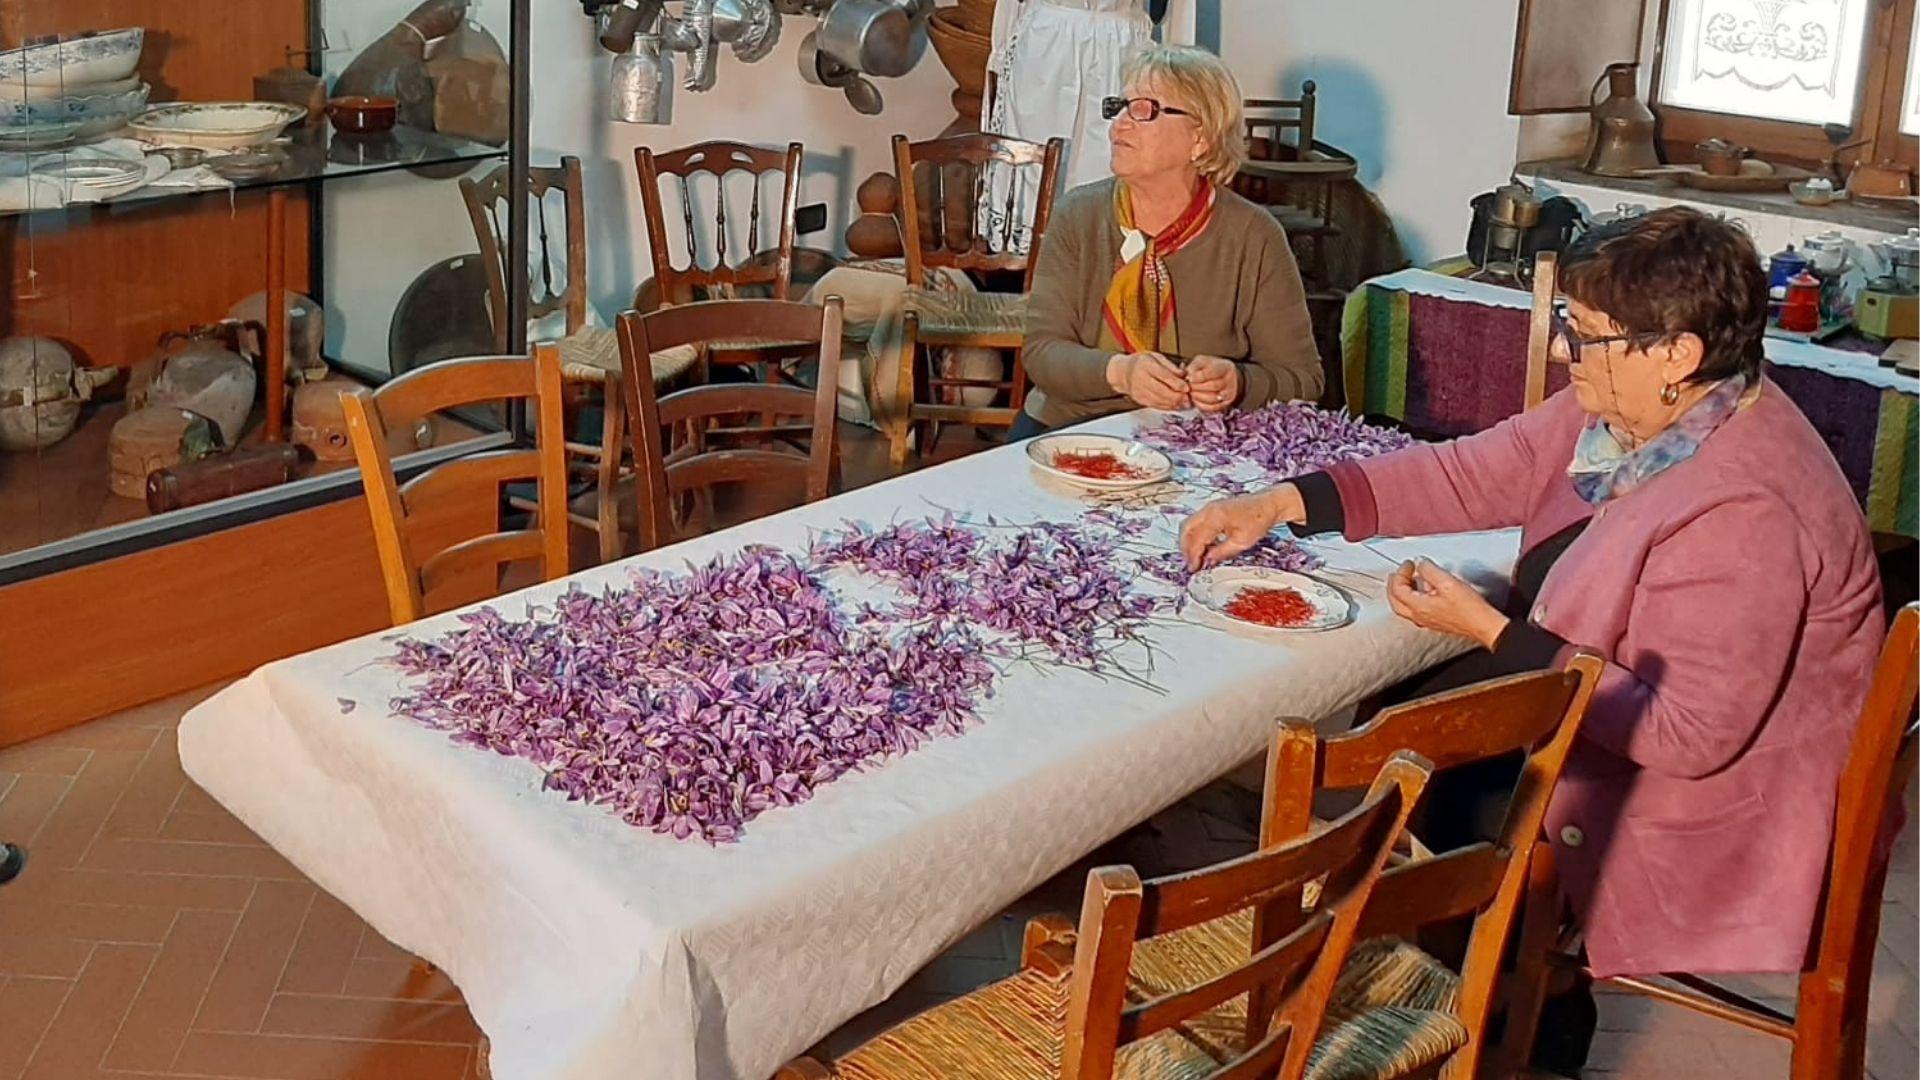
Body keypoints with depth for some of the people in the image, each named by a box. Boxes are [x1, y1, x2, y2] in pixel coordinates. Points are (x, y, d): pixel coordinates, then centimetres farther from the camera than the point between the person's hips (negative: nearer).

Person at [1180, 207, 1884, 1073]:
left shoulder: (1743, 515, -33)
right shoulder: (1624, 410, -7)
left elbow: (1688, 733, -31)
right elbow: (1472, 474, 0)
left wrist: (1492, 635, -26)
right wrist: (1284, 503, -7)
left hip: (1709, 817, -9)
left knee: (1430, 809, -9)